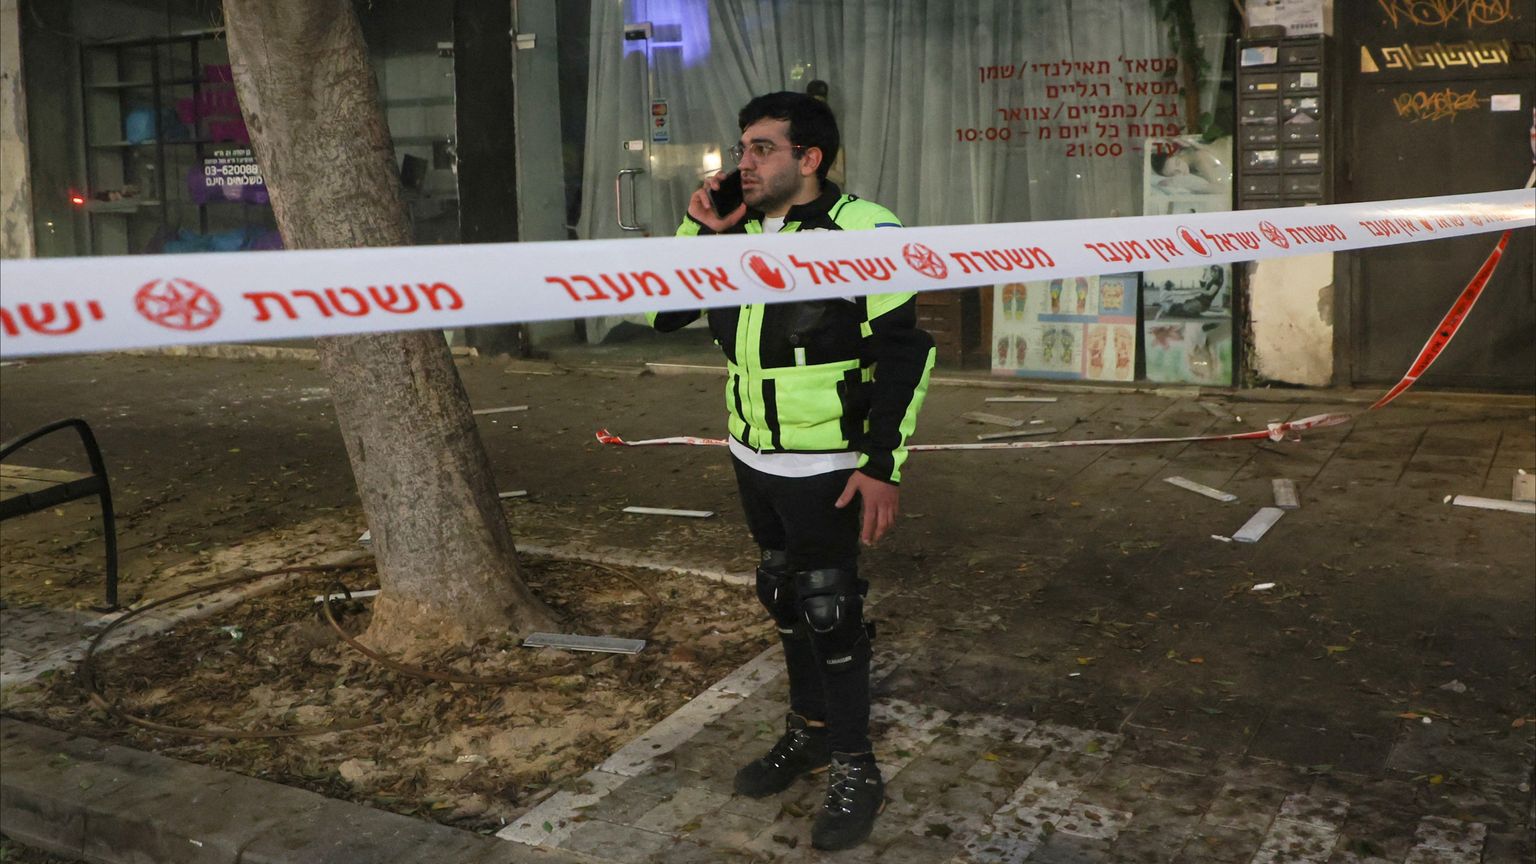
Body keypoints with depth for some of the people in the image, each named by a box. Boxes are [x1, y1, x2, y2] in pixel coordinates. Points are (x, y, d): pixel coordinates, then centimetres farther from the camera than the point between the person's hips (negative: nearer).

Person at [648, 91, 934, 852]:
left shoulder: (862, 231, -16)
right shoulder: (736, 232, 4)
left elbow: (904, 352, -15)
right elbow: (659, 313, 7)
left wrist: (883, 463, -18)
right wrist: (699, 233, -6)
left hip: (825, 466, -7)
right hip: (753, 457, 7)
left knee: (829, 609, 0)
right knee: (784, 597, 18)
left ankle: (854, 768, 17)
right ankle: (809, 732, 36)